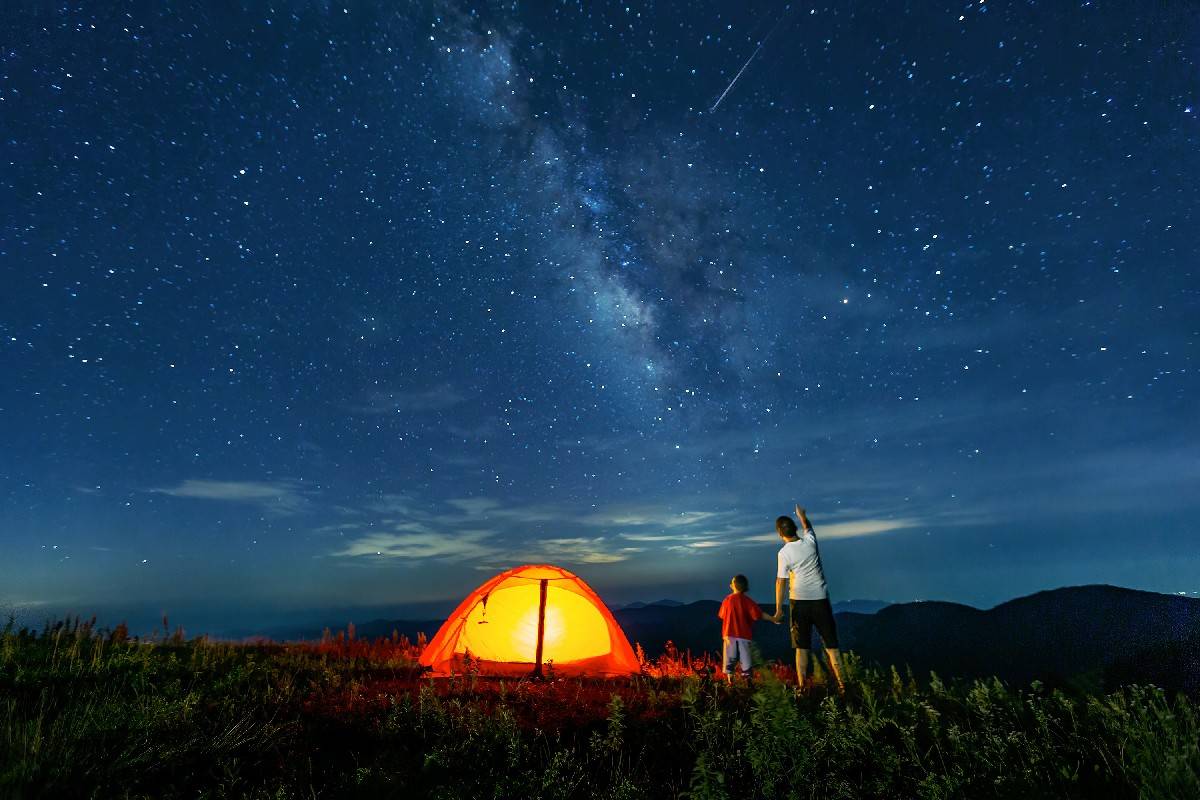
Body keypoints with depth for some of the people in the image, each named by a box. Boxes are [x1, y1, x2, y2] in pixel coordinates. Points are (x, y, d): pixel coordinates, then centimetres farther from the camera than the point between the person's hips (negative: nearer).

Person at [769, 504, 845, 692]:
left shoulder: (784, 553, -11)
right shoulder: (809, 541, -5)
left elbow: (780, 582, -10)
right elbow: (808, 527, 20)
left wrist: (778, 609, -3)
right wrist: (802, 516, 40)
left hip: (799, 601, -2)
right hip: (820, 599, 2)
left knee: (801, 647, 6)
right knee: (831, 644, 11)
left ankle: (802, 687, 6)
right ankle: (841, 684, 12)